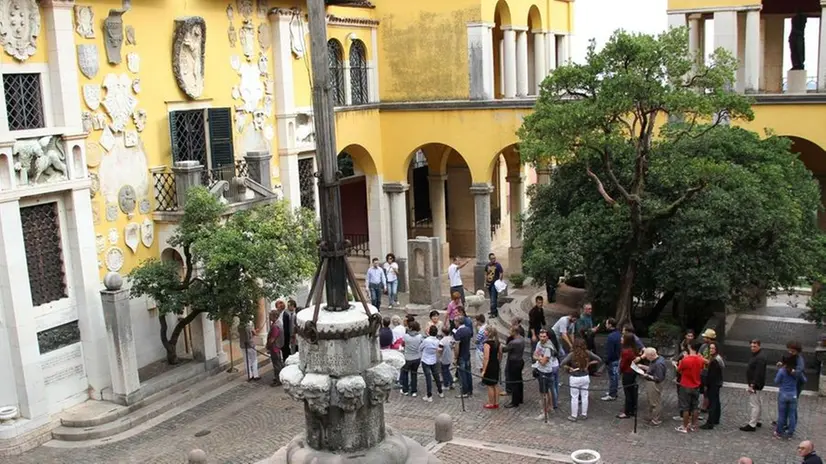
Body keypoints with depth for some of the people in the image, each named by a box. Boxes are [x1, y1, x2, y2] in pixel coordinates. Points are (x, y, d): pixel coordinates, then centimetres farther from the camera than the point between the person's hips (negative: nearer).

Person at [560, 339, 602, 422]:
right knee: (584, 396, 16)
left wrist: (569, 368, -10)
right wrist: (589, 363, 3)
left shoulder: (572, 354, -16)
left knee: (574, 397, 7)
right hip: (585, 377, 3)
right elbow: (599, 360, 1)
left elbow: (562, 364, -25)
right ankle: (584, 414, 26)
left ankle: (574, 416, 15)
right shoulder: (587, 353, -7)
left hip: (574, 378, -3)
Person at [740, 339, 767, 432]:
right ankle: (756, 421, 30)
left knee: (754, 405, -8)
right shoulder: (755, 355, 13)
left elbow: (758, 373, -25)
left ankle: (752, 425, -7)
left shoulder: (760, 358, -20)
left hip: (755, 385, -11)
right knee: (758, 403, 19)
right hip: (754, 384, 11)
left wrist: (753, 385, -24)